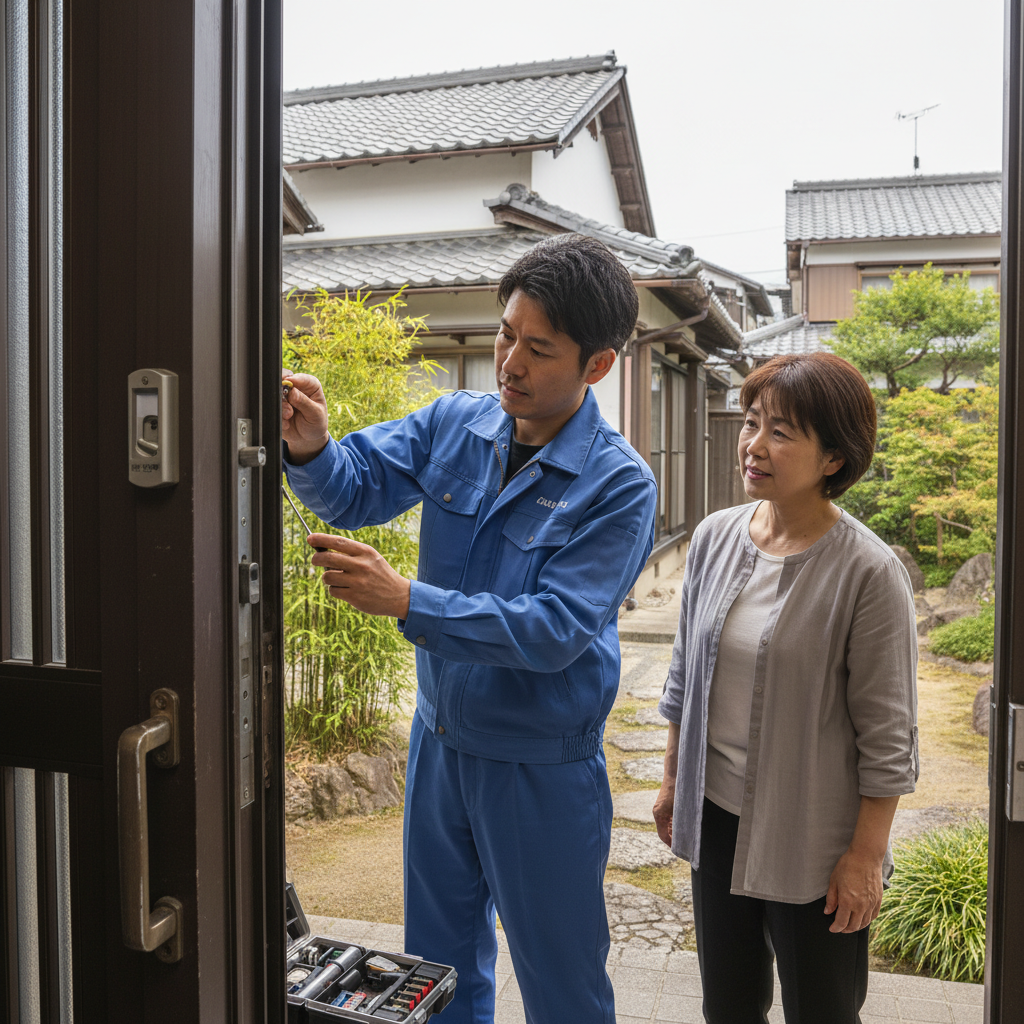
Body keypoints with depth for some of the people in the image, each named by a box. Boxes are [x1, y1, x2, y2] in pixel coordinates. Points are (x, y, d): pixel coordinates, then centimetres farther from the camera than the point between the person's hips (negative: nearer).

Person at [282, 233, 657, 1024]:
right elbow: (356, 488, -5)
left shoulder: (619, 484, -20)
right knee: (439, 958, 26)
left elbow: (555, 630, -26)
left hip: (540, 765, -5)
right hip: (440, 733, 5)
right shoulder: (456, 424, -4)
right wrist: (311, 449, -28)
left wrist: (405, 601, -33)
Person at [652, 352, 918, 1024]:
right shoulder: (714, 537, -2)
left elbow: (886, 737, -13)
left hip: (811, 841, -4)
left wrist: (866, 856, -10)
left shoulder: (869, 573, -18)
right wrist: (674, 780, 13)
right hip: (717, 817, 5)